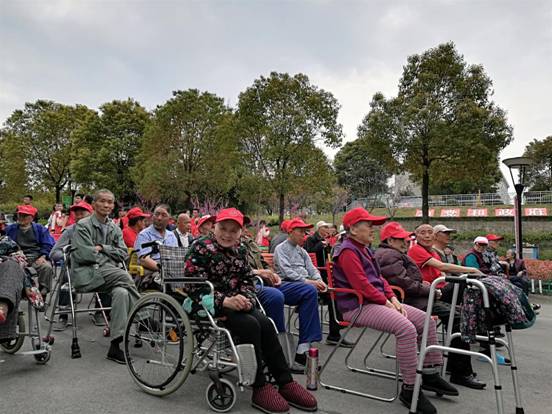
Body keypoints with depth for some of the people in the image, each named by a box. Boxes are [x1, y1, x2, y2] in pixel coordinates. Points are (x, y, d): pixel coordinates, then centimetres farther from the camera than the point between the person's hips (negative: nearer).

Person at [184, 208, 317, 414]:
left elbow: (248, 279, 12)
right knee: (251, 326, -27)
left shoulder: (239, 249, 11)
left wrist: (245, 298, -11)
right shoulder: (200, 248, -10)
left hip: (235, 303, 6)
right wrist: (225, 301, -29)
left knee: (266, 324, -19)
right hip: (211, 306, -6)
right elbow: (196, 287, -17)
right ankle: (260, 388, -16)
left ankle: (286, 383, -11)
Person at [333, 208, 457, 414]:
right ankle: (409, 389, -19)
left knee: (426, 320, 4)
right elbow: (362, 285, -21)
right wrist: (386, 302, -12)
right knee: (406, 328, -29)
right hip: (358, 306, -10)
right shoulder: (347, 251, -14)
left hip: (378, 301, 11)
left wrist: (393, 299, 5)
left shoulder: (363, 249, 18)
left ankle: (430, 374, 14)